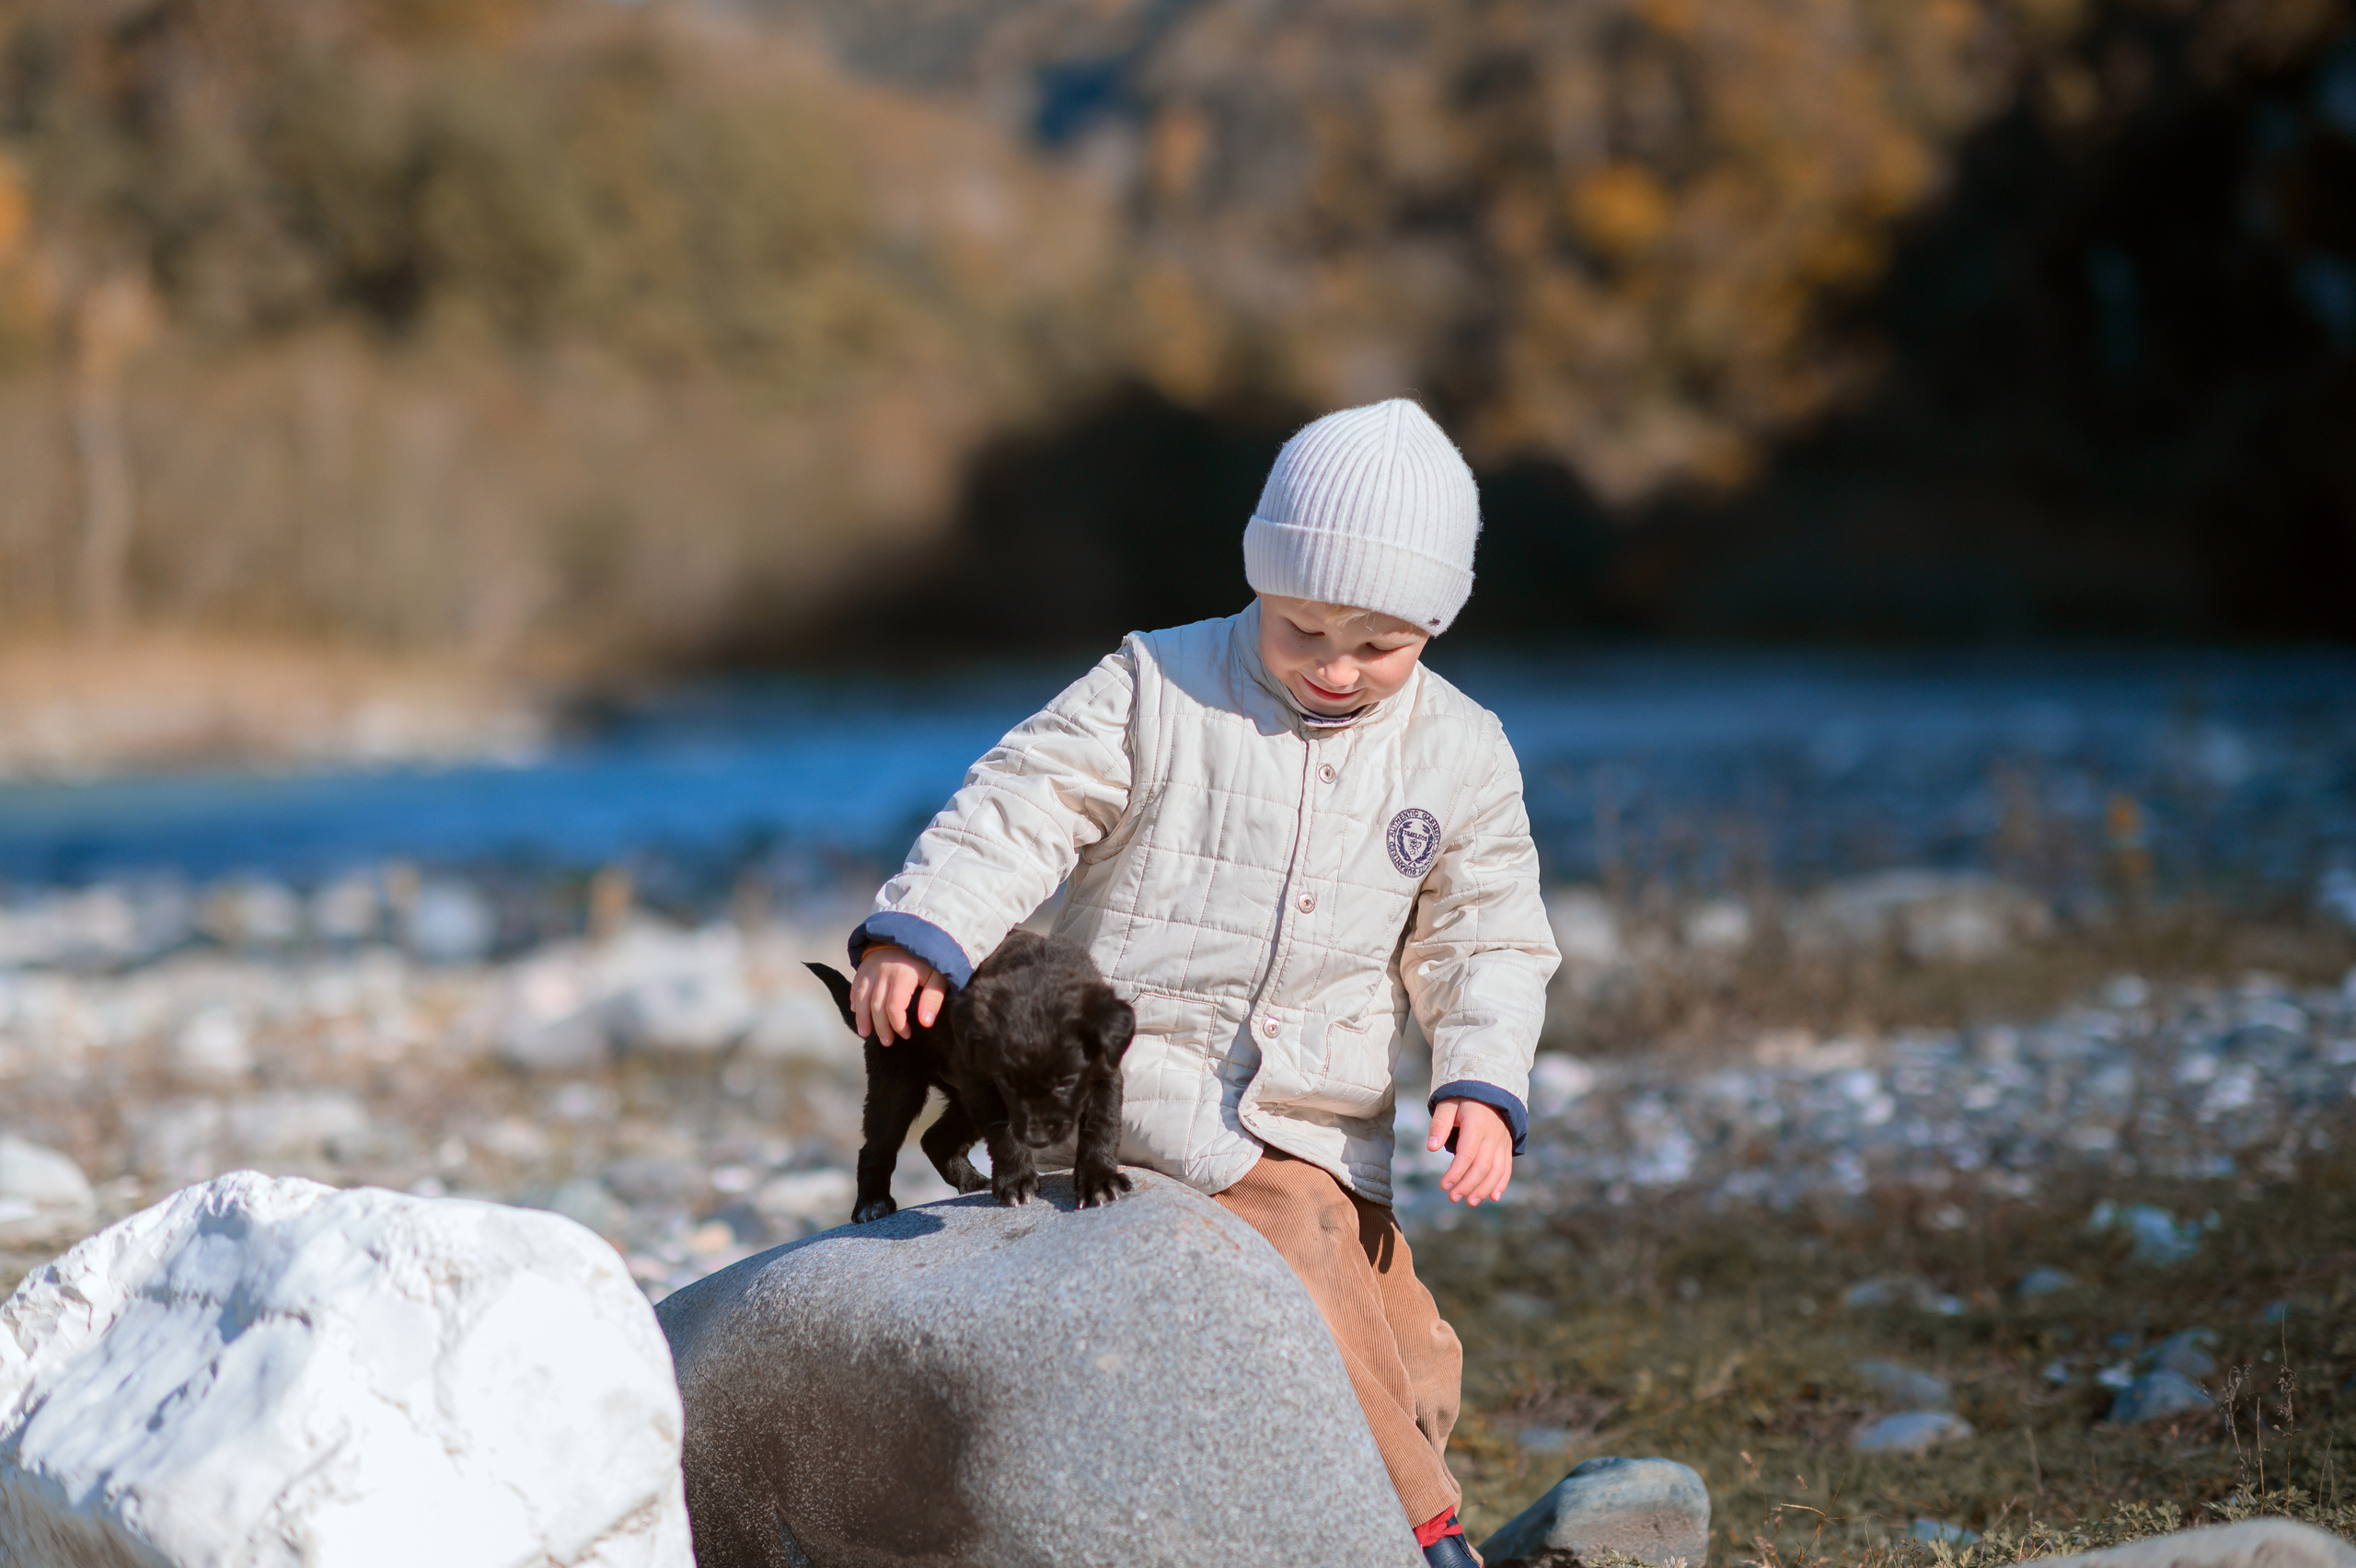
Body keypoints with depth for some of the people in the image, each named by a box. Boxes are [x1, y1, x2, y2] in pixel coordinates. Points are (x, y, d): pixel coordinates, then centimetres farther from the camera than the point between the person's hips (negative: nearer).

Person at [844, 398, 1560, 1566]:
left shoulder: (1460, 755, 5)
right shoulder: (1157, 692, -5)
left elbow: (1487, 943, 8)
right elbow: (1020, 809, -9)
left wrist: (1483, 1084, -8)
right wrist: (917, 932, -24)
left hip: (1319, 1124, 5)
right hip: (1140, 1076, -5)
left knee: (1410, 1360, 4)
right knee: (1302, 1252, -24)